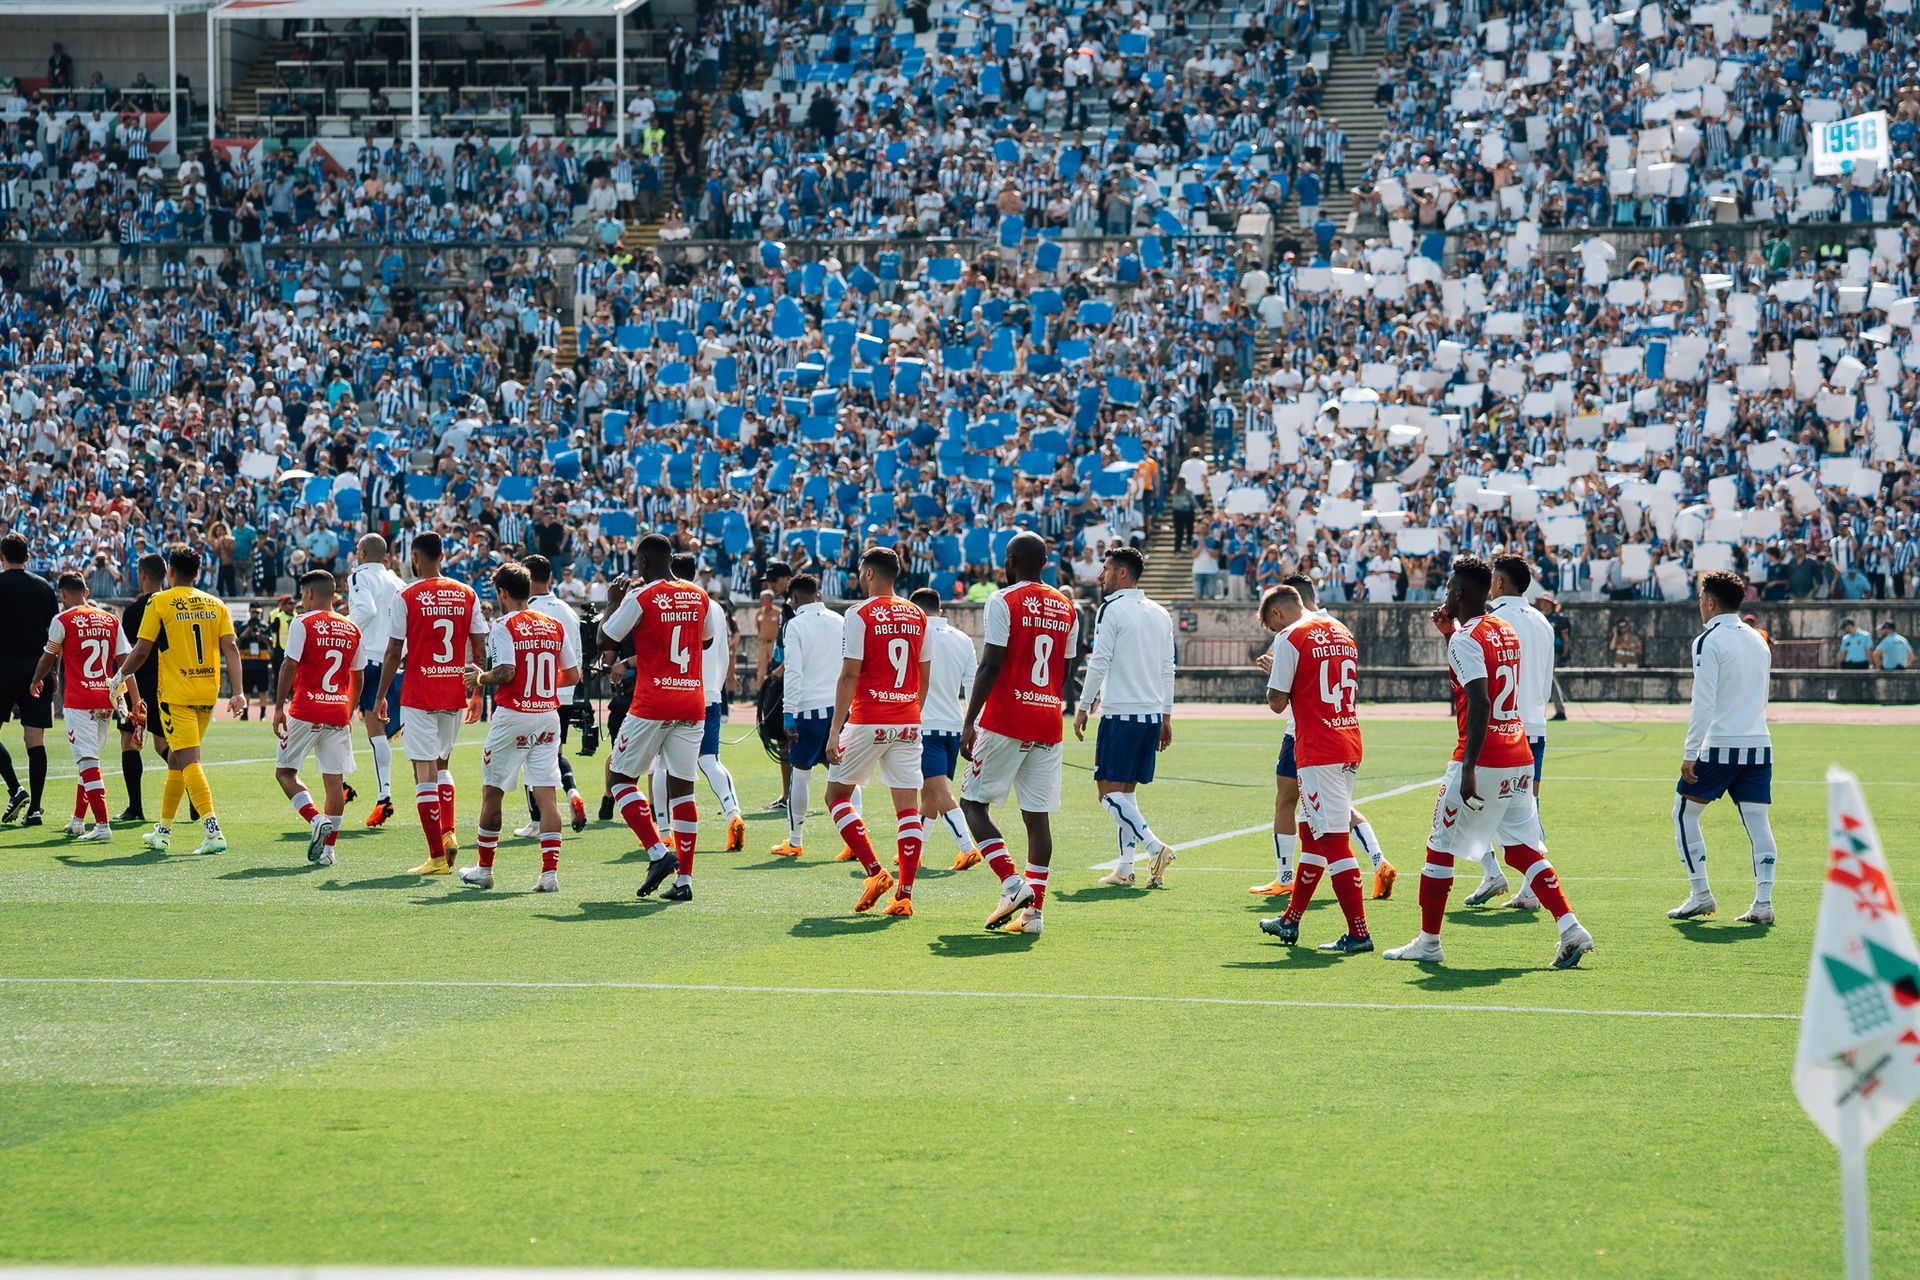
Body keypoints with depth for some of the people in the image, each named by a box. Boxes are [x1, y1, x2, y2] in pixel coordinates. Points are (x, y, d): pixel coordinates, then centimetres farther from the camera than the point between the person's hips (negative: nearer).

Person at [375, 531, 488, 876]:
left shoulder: (406, 597, -7)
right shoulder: (467, 595, 4)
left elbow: (394, 653, -7)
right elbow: (479, 648, 5)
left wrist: (380, 696, 3)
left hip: (418, 695, -4)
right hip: (455, 693, 4)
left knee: (425, 772, -1)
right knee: (441, 764, 23)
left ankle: (437, 856, -5)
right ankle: (449, 832, 5)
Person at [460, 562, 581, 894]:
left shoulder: (504, 626, -7)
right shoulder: (555, 625, 9)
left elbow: (506, 671, -20)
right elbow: (574, 675, 10)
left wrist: (480, 678, -1)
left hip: (513, 715, -4)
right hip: (548, 715, 4)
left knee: (492, 792, 10)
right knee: (546, 794, 0)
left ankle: (484, 869, 18)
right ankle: (550, 872, -10)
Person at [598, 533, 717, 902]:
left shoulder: (641, 598, -9)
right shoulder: (698, 597, 8)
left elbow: (605, 640, -2)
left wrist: (613, 601, 13)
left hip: (652, 705, -5)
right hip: (692, 704, 5)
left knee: (619, 776, 8)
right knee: (681, 788, 7)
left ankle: (659, 853, -8)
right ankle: (684, 879, 2)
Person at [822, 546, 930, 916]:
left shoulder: (860, 615, -8)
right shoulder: (917, 616, 9)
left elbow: (849, 675, -12)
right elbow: (924, 676, 14)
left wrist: (835, 729, -11)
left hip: (867, 721, -5)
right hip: (908, 725, 5)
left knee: (837, 795, 10)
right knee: (908, 807, 3)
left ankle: (875, 872, -3)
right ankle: (904, 895, -2)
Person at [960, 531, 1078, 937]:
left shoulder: (1003, 602, -7)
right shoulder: (1067, 608, 11)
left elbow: (991, 666, -12)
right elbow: (1066, 675, 15)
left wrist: (969, 722, -8)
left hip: (1005, 721, -5)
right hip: (1048, 725, 5)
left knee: (973, 801, 5)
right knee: (1037, 815, 5)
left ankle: (1012, 883, -11)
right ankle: (1034, 910, 0)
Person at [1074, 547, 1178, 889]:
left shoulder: (1112, 609, -8)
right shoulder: (1160, 615, 13)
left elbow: (1099, 663, -11)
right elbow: (1168, 670, 15)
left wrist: (1083, 707, -4)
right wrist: (1166, 716, 19)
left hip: (1120, 714, -7)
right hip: (1153, 714, 7)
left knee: (1109, 792, -5)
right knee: (1126, 792, 12)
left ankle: (1155, 847, -21)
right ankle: (1124, 869, 8)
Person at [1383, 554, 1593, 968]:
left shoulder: (1467, 640, -12)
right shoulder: (1506, 631, 14)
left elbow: (1479, 705, -23)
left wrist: (1469, 769, -26)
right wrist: (1449, 634, 24)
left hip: (1483, 760, -8)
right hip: (1520, 758, 8)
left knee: (1440, 847, 5)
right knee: (1522, 849, 9)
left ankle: (1428, 942, 11)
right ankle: (1570, 928, -6)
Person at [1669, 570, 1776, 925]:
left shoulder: (1709, 641, -8)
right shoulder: (1758, 640, 14)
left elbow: (1703, 703, -15)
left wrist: (1690, 754, -14)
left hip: (1719, 746, -6)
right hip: (1758, 744, 6)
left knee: (1684, 813, 9)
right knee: (1757, 821, 3)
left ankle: (1700, 894, 6)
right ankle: (1763, 902, -5)